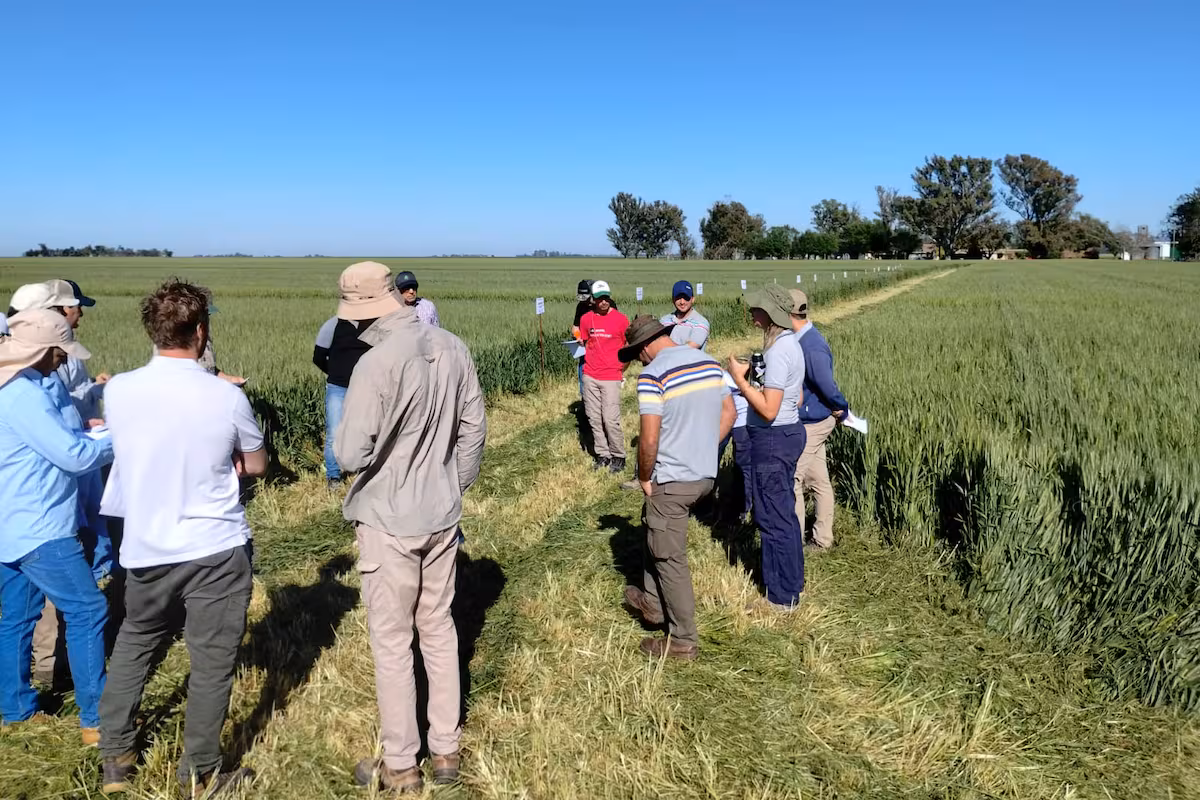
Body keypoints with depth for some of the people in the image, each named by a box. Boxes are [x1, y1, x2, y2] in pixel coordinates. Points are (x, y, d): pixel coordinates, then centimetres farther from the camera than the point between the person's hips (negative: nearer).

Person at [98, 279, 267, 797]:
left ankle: (115, 758, 38)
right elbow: (256, 466, 0)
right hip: (217, 549, -3)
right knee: (212, 660, 10)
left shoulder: (118, 390, -7)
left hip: (146, 549, 4)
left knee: (133, 645, 26)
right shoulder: (227, 397, -15)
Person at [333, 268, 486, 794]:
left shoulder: (377, 362, -23)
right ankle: (446, 750, 31)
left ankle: (400, 766, 24)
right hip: (442, 516, 6)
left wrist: (341, 435, 3)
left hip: (390, 522, -6)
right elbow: (474, 430, 5)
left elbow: (351, 455, -21)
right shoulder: (453, 348, -3)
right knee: (439, 630, 18)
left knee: (392, 642, 9)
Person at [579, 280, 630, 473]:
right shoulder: (586, 319, 4)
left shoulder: (621, 319, -5)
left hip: (611, 377, -4)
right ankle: (603, 455, 19)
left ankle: (618, 457, 8)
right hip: (589, 377, 4)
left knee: (611, 419, -7)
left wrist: (620, 368, 5)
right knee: (594, 419, 7)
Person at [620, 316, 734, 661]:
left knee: (670, 559, 6)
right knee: (657, 530, 27)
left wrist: (644, 477, -6)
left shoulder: (653, 374, -19)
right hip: (706, 474, 8)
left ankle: (683, 641, 17)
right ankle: (652, 601, 39)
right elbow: (728, 413, 11)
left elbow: (649, 439, -22)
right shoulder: (709, 362, 4)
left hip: (672, 480, -8)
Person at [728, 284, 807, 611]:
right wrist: (753, 384, 15)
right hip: (790, 431, 10)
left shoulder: (777, 350, -22)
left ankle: (782, 597, 12)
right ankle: (792, 584, 32)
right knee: (785, 513, 19)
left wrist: (741, 380, -18)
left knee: (773, 517, 1)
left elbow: (768, 410, -26)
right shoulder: (791, 344, 9)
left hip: (773, 439, -10)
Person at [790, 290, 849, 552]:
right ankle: (823, 539, 27)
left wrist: (842, 411, -7)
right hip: (813, 422, 10)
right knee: (819, 481, 16)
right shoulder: (802, 339, 5)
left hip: (811, 424, -10)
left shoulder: (812, 348, -26)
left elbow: (828, 387, -22)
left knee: (791, 481, -2)